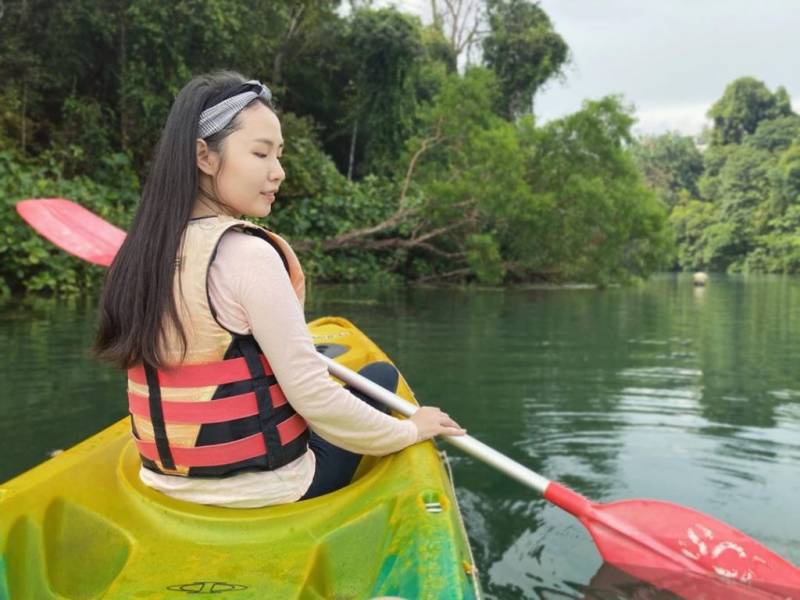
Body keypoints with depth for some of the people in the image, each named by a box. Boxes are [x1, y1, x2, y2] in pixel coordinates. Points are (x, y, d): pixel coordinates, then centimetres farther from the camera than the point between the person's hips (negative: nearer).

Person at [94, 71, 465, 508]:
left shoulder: (139, 250, 0)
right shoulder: (248, 254, -24)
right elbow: (313, 398, -21)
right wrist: (410, 430, -6)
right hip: (258, 488, -7)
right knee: (381, 375, 15)